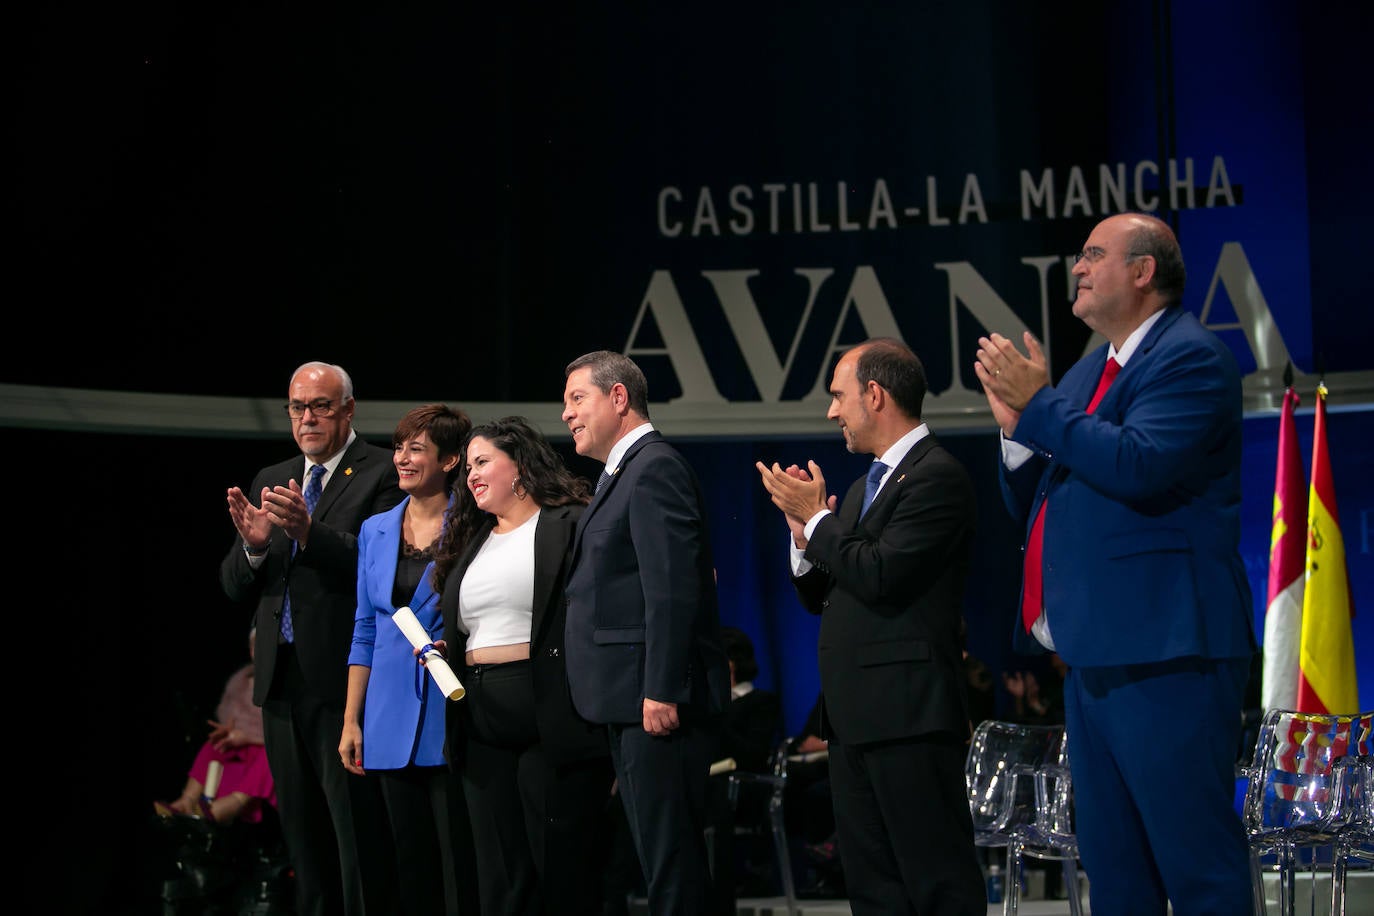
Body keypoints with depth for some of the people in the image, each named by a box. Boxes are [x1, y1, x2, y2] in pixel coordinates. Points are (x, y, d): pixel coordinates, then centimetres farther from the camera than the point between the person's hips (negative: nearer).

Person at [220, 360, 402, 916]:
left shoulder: (383, 475, -4)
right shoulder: (271, 481, 16)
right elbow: (235, 588, 12)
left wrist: (308, 530, -29)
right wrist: (253, 545, -9)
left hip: (345, 681, -7)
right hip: (282, 681, 7)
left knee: (360, 835, -8)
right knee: (303, 836, 12)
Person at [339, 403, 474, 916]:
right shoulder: (376, 531, 12)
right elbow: (366, 631, 14)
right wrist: (351, 720, 10)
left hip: (449, 716, -5)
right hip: (392, 722, 5)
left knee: (460, 859, -5)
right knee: (411, 860, 8)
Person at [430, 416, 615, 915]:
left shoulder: (571, 525, -3)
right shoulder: (469, 542, 19)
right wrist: (442, 651, 7)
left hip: (552, 723, -7)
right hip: (484, 733, 7)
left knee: (563, 873, -2)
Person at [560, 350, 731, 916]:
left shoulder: (655, 470, -12)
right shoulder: (625, 472, 20)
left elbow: (673, 590, -20)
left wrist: (661, 692, -24)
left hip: (660, 703, -11)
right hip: (632, 701, 11)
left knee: (671, 854, -9)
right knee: (659, 854, 12)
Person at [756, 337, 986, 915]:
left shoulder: (937, 476, -10)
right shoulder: (866, 486, 20)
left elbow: (879, 576, -21)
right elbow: (820, 598, 21)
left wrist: (816, 517, -8)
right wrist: (804, 536, 3)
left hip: (908, 715, -10)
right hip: (855, 716, 10)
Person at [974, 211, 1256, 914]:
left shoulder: (1191, 356, -8)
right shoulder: (1085, 375, 19)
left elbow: (1139, 467, -24)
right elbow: (1030, 506, 22)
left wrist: (1039, 405, -13)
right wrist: (1017, 427, 3)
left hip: (1163, 653, -10)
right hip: (1092, 654, 10)